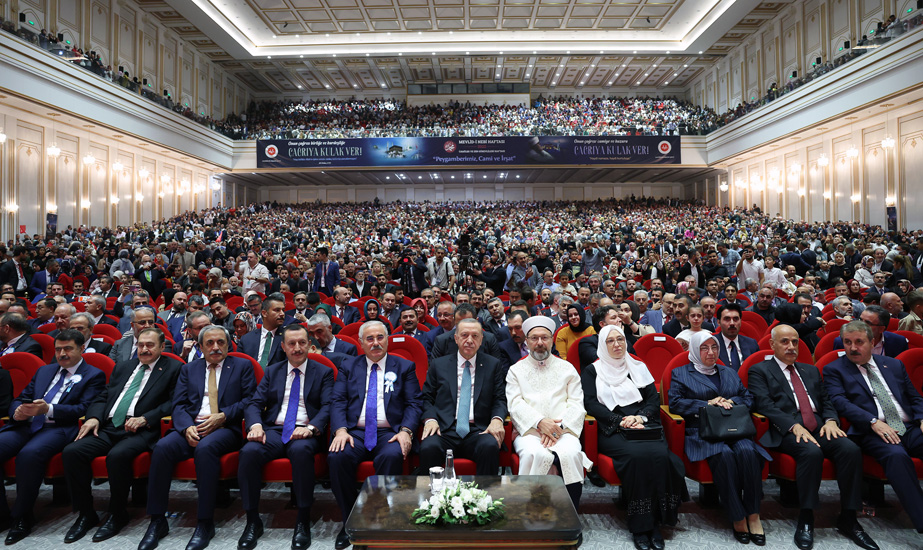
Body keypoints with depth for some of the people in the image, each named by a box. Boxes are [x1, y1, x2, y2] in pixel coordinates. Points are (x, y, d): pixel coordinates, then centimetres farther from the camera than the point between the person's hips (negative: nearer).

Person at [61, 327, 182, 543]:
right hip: (108, 427, 6)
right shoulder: (123, 367, 25)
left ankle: (117, 515, -9)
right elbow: (103, 397, 21)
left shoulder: (173, 368, 6)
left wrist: (145, 418, -17)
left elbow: (173, 402, -5)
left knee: (117, 456, -33)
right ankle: (86, 513, 0)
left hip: (140, 430, -6)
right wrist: (94, 417, 0)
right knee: (71, 452, -17)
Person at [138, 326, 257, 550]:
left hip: (224, 428, -3)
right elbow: (178, 405, 10)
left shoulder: (242, 366, 13)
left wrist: (223, 416, -11)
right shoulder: (189, 369, 21)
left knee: (205, 448, -35)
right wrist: (187, 427, -10)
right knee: (162, 447, -27)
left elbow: (249, 399, 3)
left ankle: (205, 523, -26)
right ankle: (157, 521, -16)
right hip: (191, 427, 3)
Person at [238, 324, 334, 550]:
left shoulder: (323, 372, 10)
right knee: (249, 451, -29)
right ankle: (253, 521, -14)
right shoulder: (272, 372, 19)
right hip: (274, 430, 3)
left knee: (301, 450, -38)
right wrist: (255, 425, -13)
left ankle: (303, 521, -24)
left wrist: (310, 428, -22)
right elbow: (255, 404, 10)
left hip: (305, 432, -3)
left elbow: (327, 407, -2)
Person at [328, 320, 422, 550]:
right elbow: (338, 402, 7)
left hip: (389, 433, -1)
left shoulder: (405, 367, 13)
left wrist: (406, 431, -13)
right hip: (355, 432, 2)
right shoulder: (348, 367, 17)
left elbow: (414, 404, 5)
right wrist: (341, 430, -12)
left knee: (392, 456, -35)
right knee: (337, 457, -30)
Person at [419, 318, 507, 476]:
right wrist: (430, 419, -6)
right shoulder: (438, 365, 17)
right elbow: (427, 397, 14)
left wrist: (497, 419, -9)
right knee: (428, 448, -33)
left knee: (490, 446, -34)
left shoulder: (493, 365, 16)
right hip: (444, 430, 0)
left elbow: (500, 398, 12)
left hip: (478, 431, 0)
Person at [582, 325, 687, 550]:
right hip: (611, 431, -2)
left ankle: (655, 523, -17)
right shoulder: (592, 371, 14)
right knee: (637, 455, -33)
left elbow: (654, 400, 14)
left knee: (661, 455, -30)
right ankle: (639, 526, -21)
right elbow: (591, 404, 1)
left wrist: (641, 416, -7)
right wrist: (620, 421, -12)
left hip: (644, 427, 3)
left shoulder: (639, 367, 22)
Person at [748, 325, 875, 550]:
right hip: (786, 432, -5)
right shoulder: (760, 370, 6)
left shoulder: (811, 370, 27)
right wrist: (794, 426, -20)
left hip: (819, 428, 6)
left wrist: (831, 420, -2)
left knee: (851, 449, -23)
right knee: (811, 451, -35)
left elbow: (826, 401, 21)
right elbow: (764, 405, -7)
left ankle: (848, 519, -11)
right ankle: (806, 519, -20)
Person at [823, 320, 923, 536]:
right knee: (896, 455, -35)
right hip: (873, 433, -4)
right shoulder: (834, 370, 8)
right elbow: (840, 402, -5)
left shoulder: (894, 364, 22)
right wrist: (874, 422, -17)